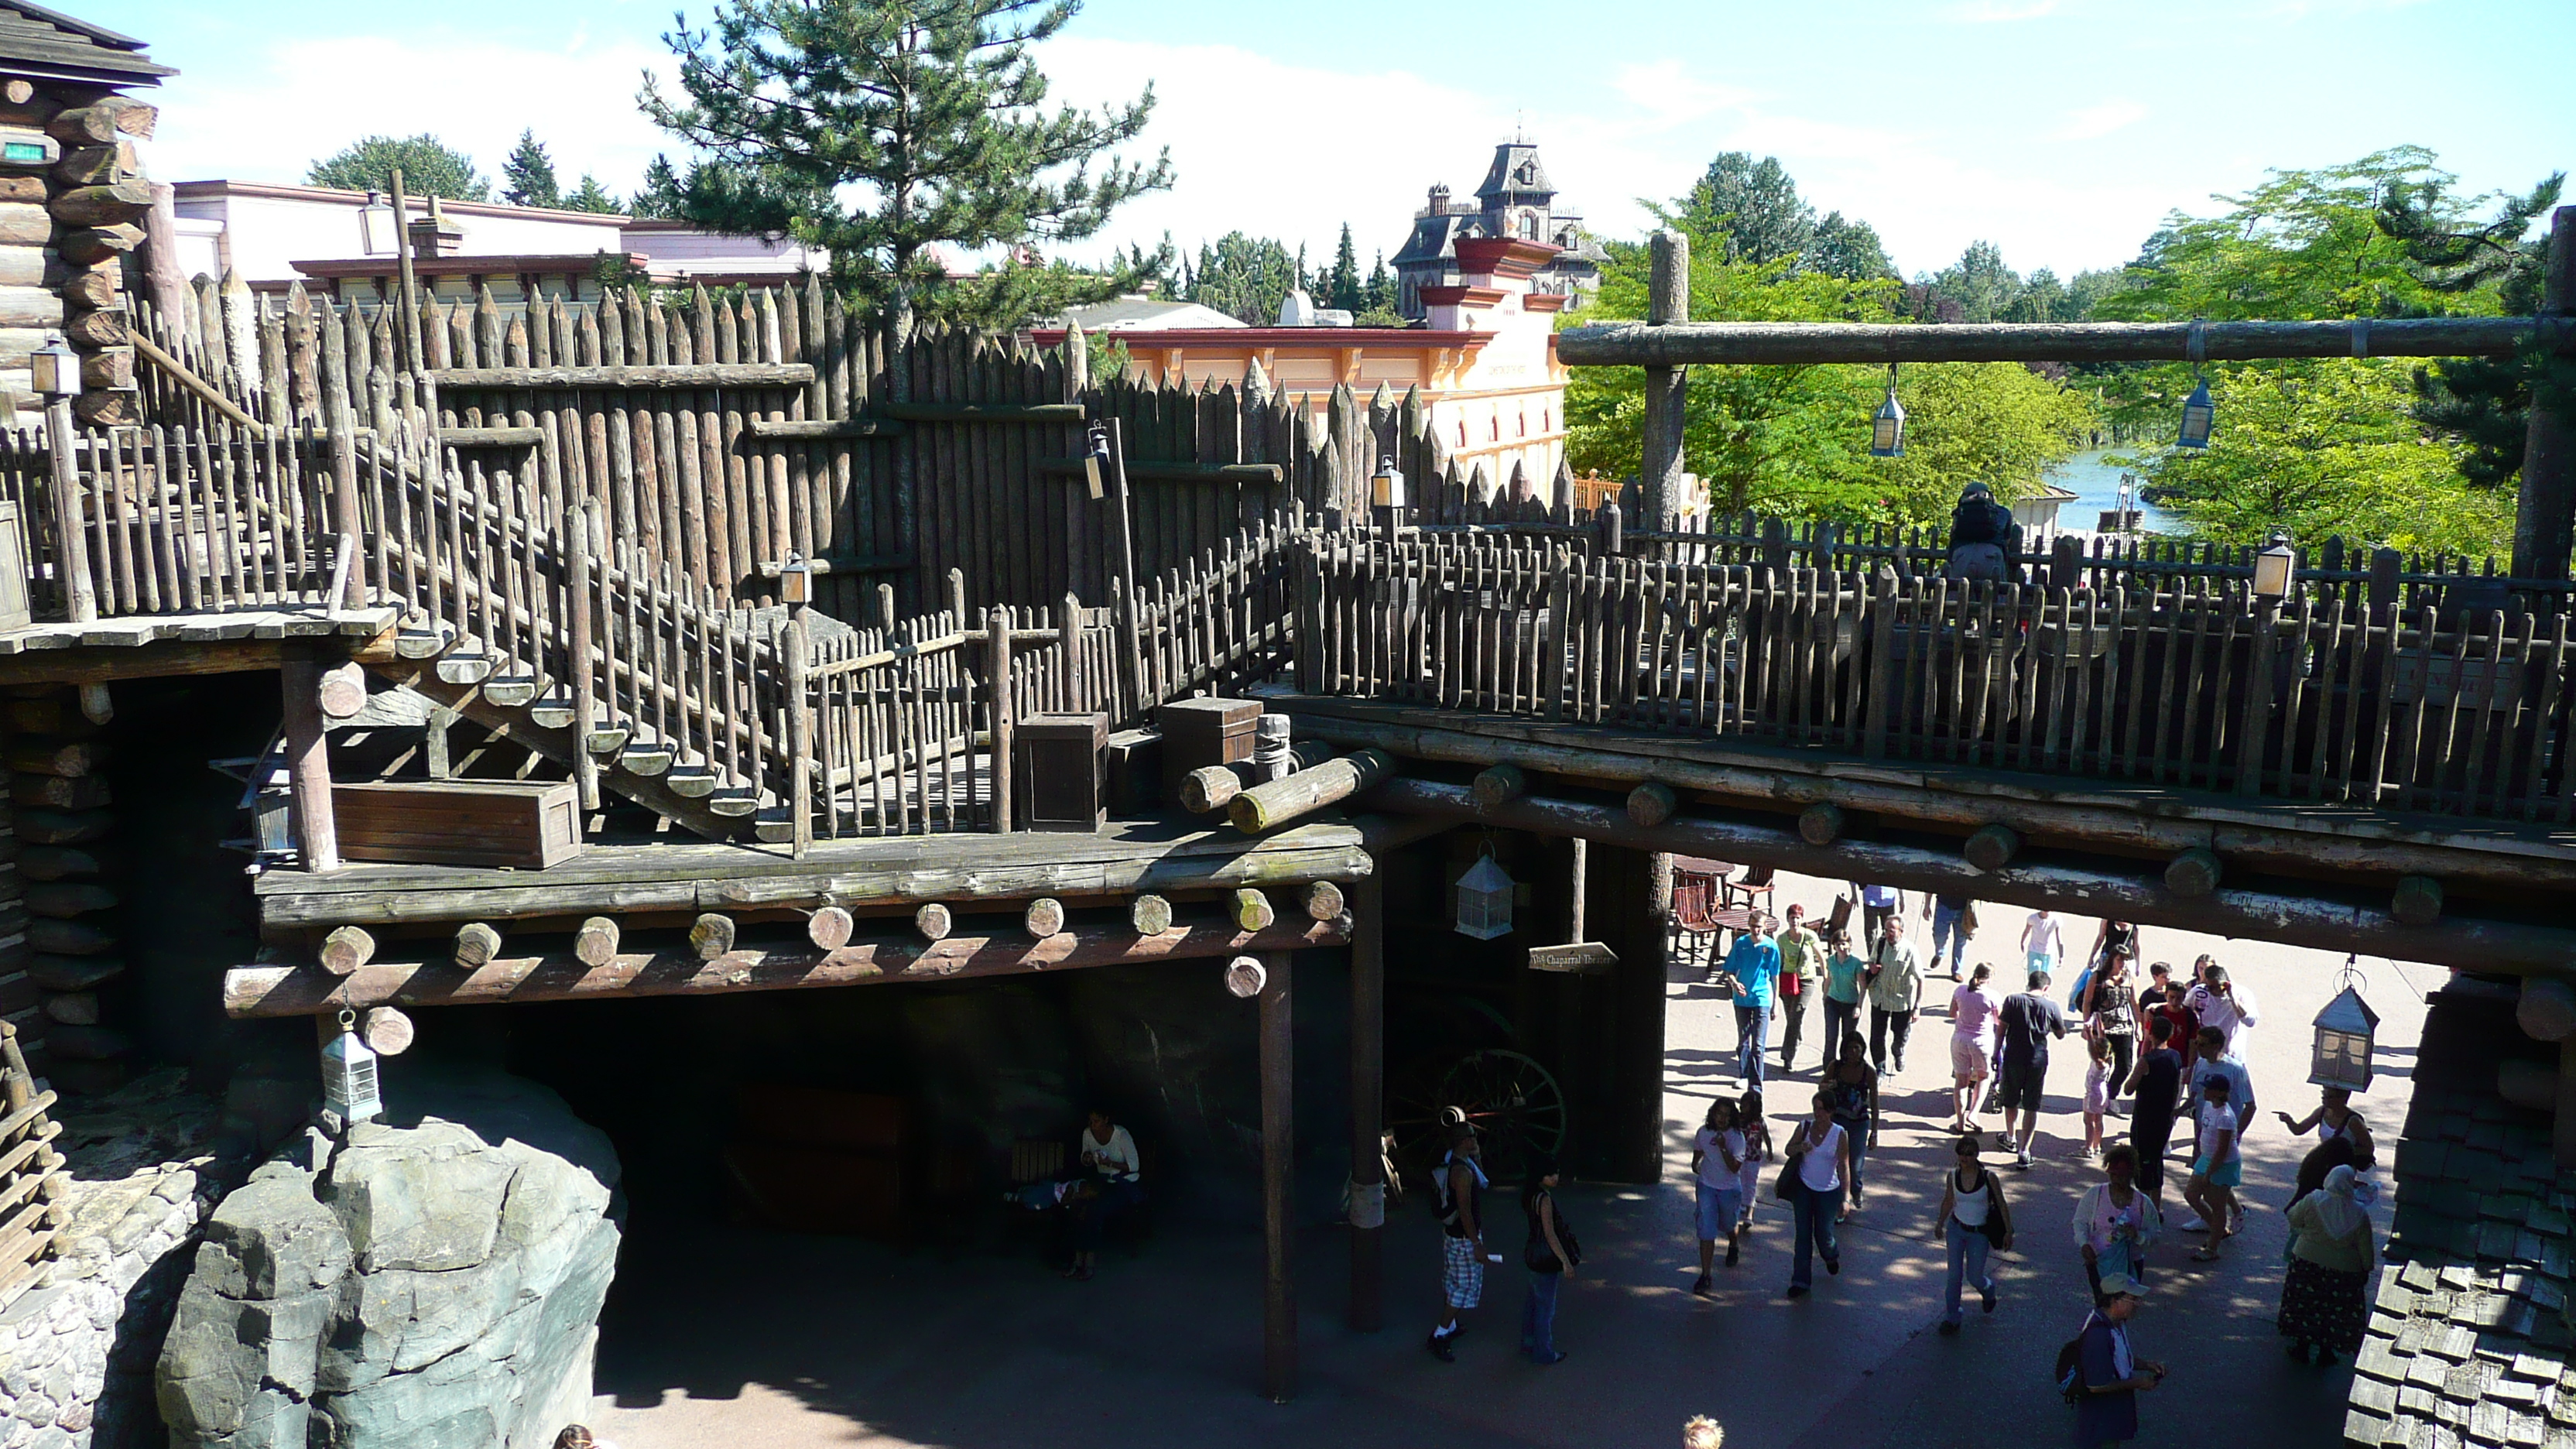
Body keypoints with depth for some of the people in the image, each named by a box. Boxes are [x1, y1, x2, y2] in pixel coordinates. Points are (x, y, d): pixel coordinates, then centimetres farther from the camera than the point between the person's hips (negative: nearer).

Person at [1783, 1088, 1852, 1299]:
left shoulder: (1840, 1134, -14)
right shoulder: (1804, 1127, -6)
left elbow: (1844, 1167, -14)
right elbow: (1788, 1150, 6)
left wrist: (1844, 1198, -18)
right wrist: (1799, 1148, -18)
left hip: (1828, 1192, -2)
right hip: (1803, 1188, 2)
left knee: (1823, 1234, 8)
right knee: (1803, 1234, 3)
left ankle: (1832, 1256, 45)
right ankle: (1801, 1281, 11)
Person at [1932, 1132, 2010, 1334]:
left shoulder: (1988, 1177, -17)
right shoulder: (1953, 1175, -8)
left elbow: (2002, 1206, -7)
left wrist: (2008, 1232, -5)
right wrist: (1940, 1224, 16)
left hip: (1979, 1233, -2)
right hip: (1955, 1229, 2)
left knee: (1974, 1276, 6)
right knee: (1954, 1275, 2)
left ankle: (1988, 1289, 42)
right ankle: (1952, 1317, 17)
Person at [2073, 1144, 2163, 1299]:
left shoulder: (2144, 1203, -1)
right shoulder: (2094, 1194, -2)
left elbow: (2155, 1235, 0)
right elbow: (2080, 1221, 1)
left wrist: (2138, 1235, -20)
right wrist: (2084, 1244, -16)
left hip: (2130, 1263, 1)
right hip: (2098, 1261, -1)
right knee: (2103, 1300, -10)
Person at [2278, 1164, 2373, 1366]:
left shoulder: (2312, 1201, -16)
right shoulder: (2360, 1214, -12)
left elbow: (2294, 1219, -1)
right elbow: (2365, 1249, -6)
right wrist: (2367, 1269, 9)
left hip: (2307, 1264, 0)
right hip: (2343, 1272, 0)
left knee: (2304, 1306, 14)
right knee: (2334, 1312, 14)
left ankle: (2302, 1347, 23)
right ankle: (2326, 1352, 23)